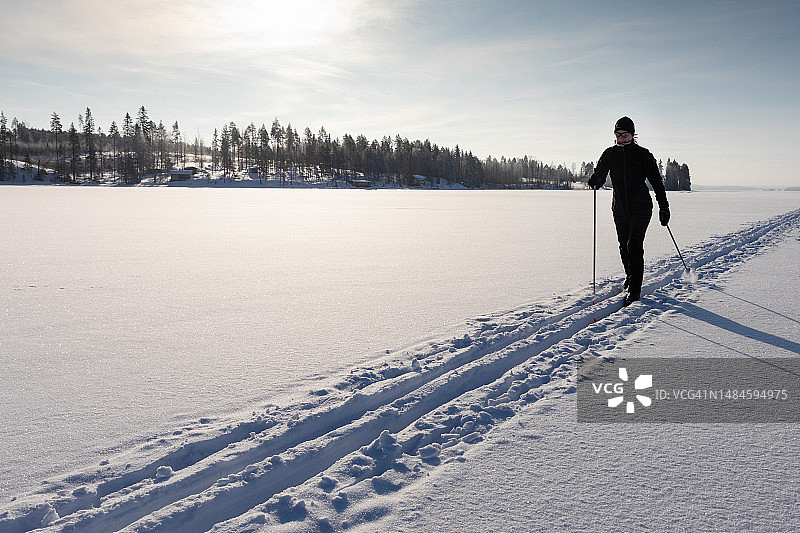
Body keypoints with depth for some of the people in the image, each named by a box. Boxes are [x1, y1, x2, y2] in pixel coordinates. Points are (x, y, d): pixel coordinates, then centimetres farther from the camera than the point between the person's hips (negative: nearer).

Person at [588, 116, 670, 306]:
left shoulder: (643, 154, -6)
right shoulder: (610, 154, 2)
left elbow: (656, 181, -4)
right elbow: (599, 176, -5)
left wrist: (664, 207, -7)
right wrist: (595, 180, -30)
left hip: (641, 208, -4)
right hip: (619, 208, 4)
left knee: (634, 246, -13)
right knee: (624, 246, 13)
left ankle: (635, 289, -7)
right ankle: (630, 275, 39)